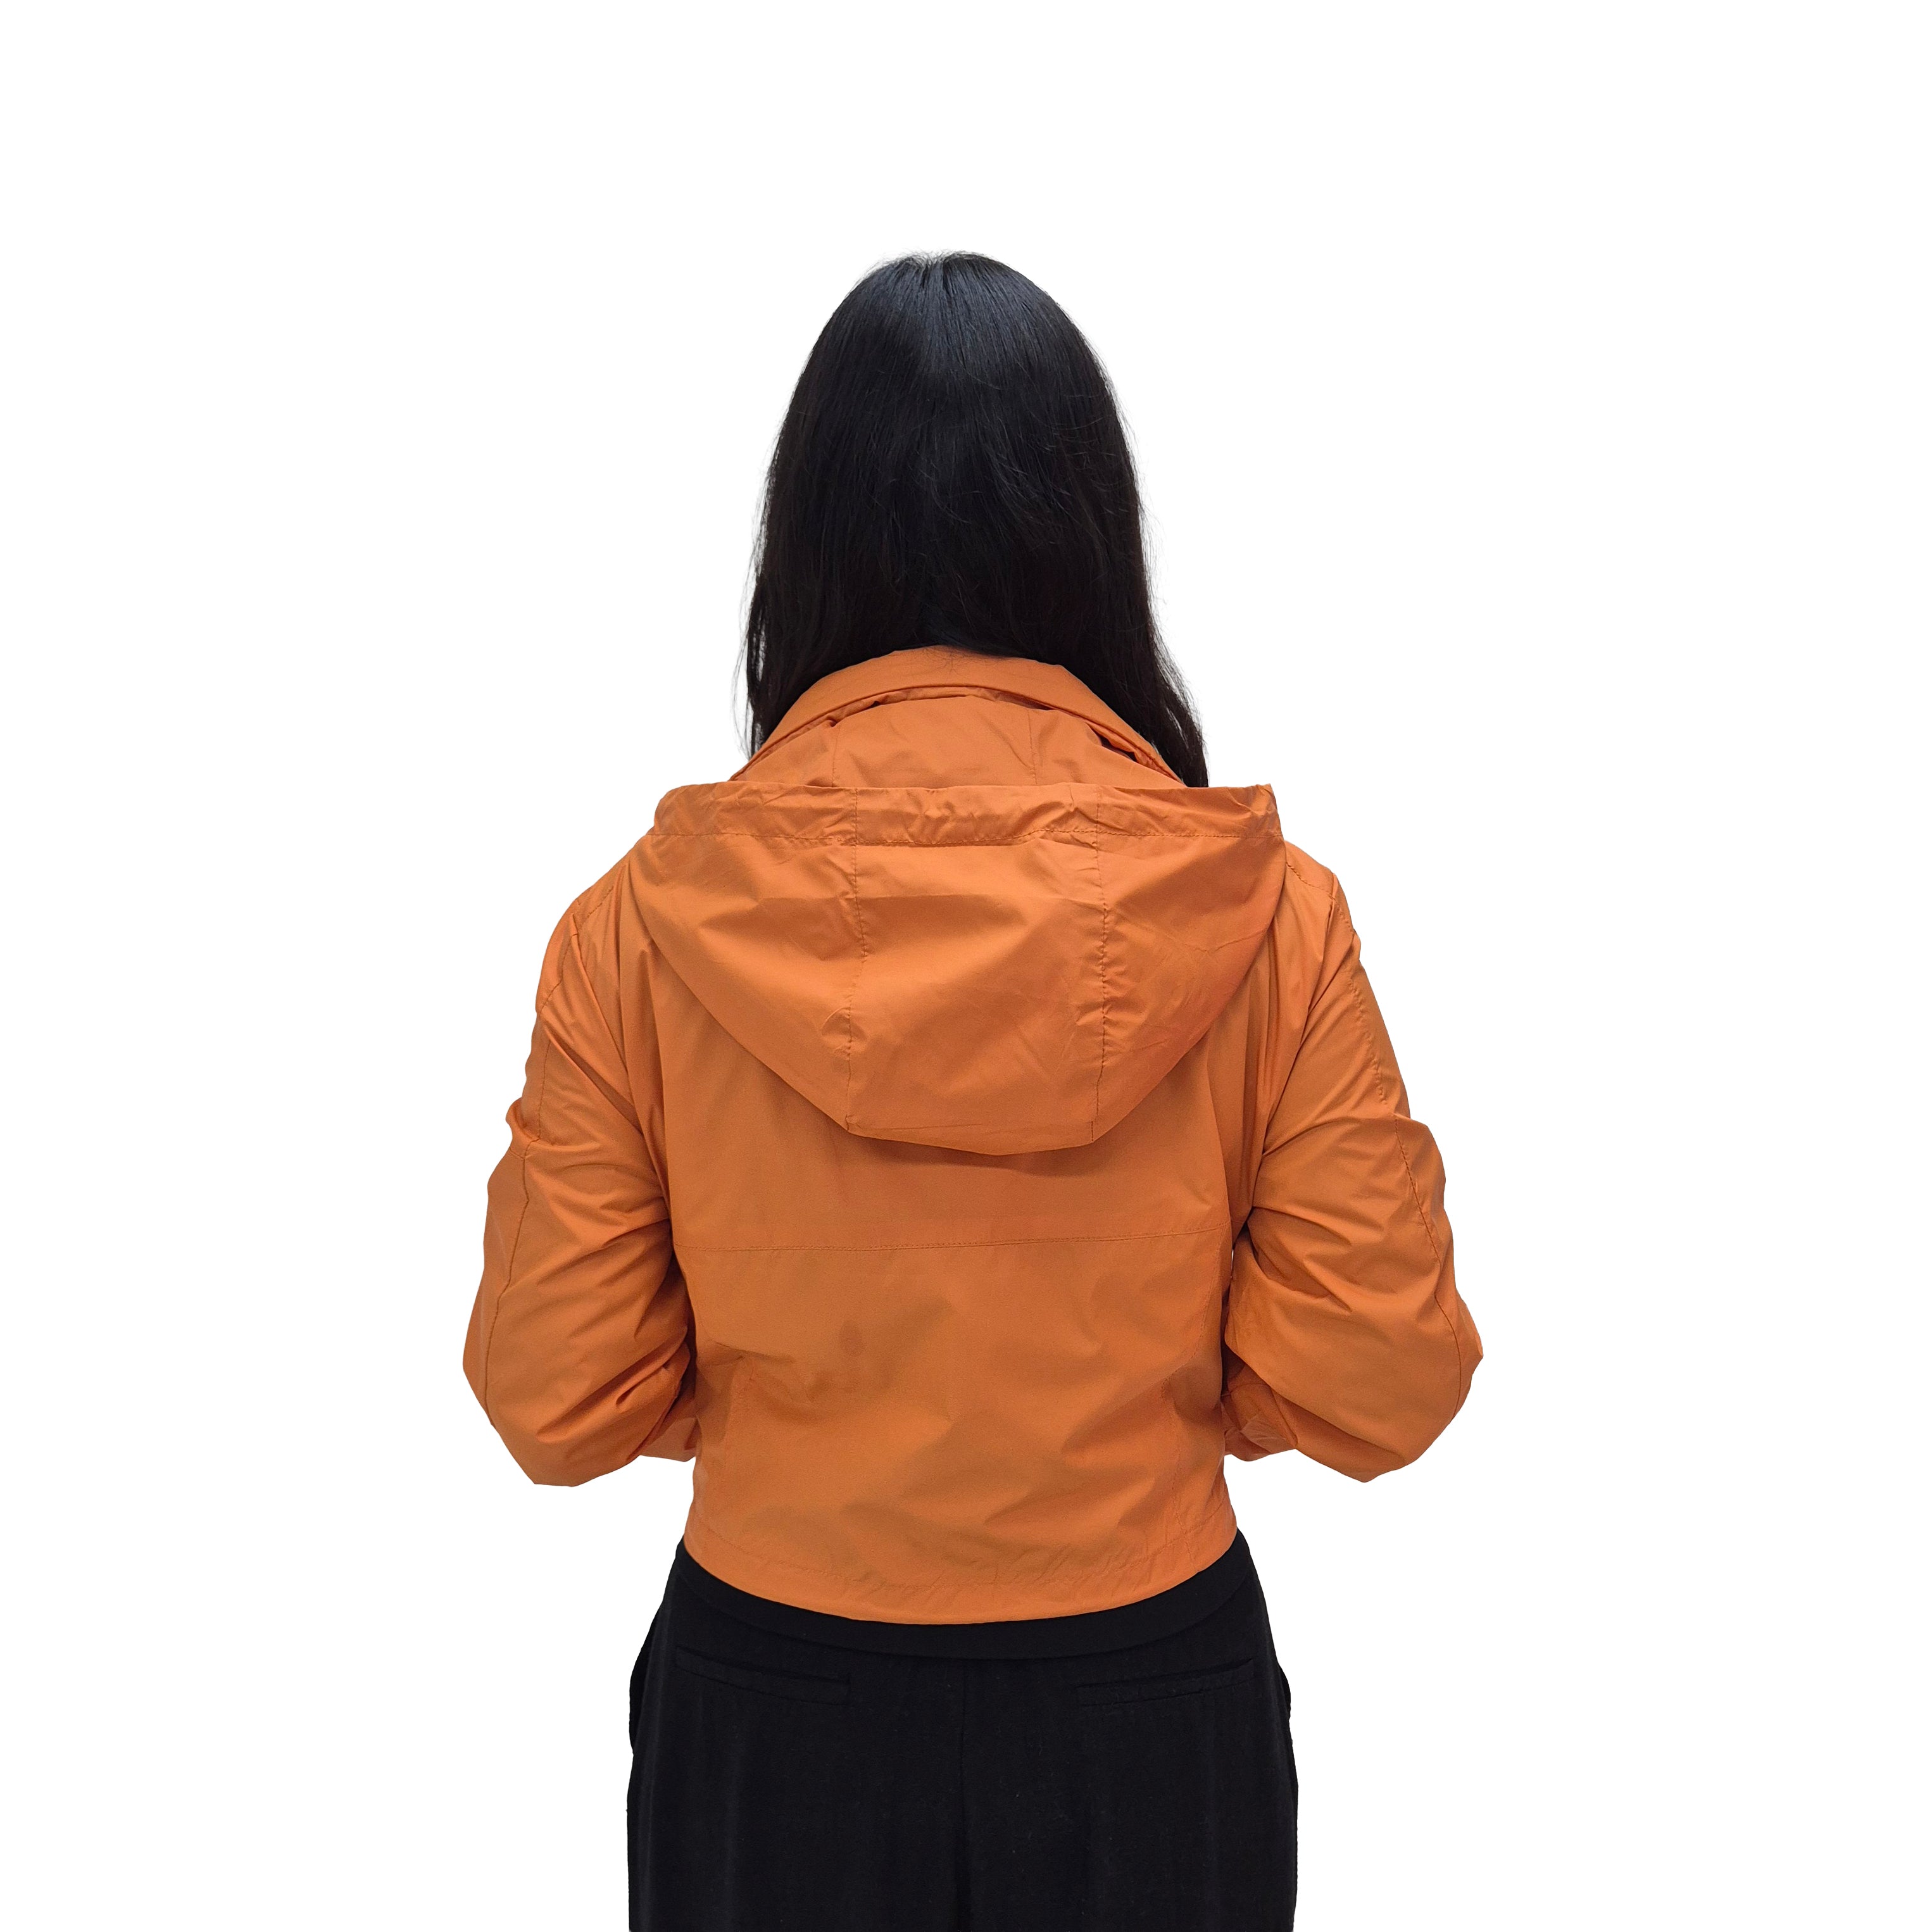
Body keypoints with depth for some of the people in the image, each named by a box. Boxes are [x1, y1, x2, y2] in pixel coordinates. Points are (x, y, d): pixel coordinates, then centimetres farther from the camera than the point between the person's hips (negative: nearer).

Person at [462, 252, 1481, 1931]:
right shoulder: (1272, 920, -16)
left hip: (771, 1722, 0)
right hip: (1151, 1709, 0)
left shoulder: (638, 929, -15)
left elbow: (558, 1402, -10)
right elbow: (1377, 1388, -12)